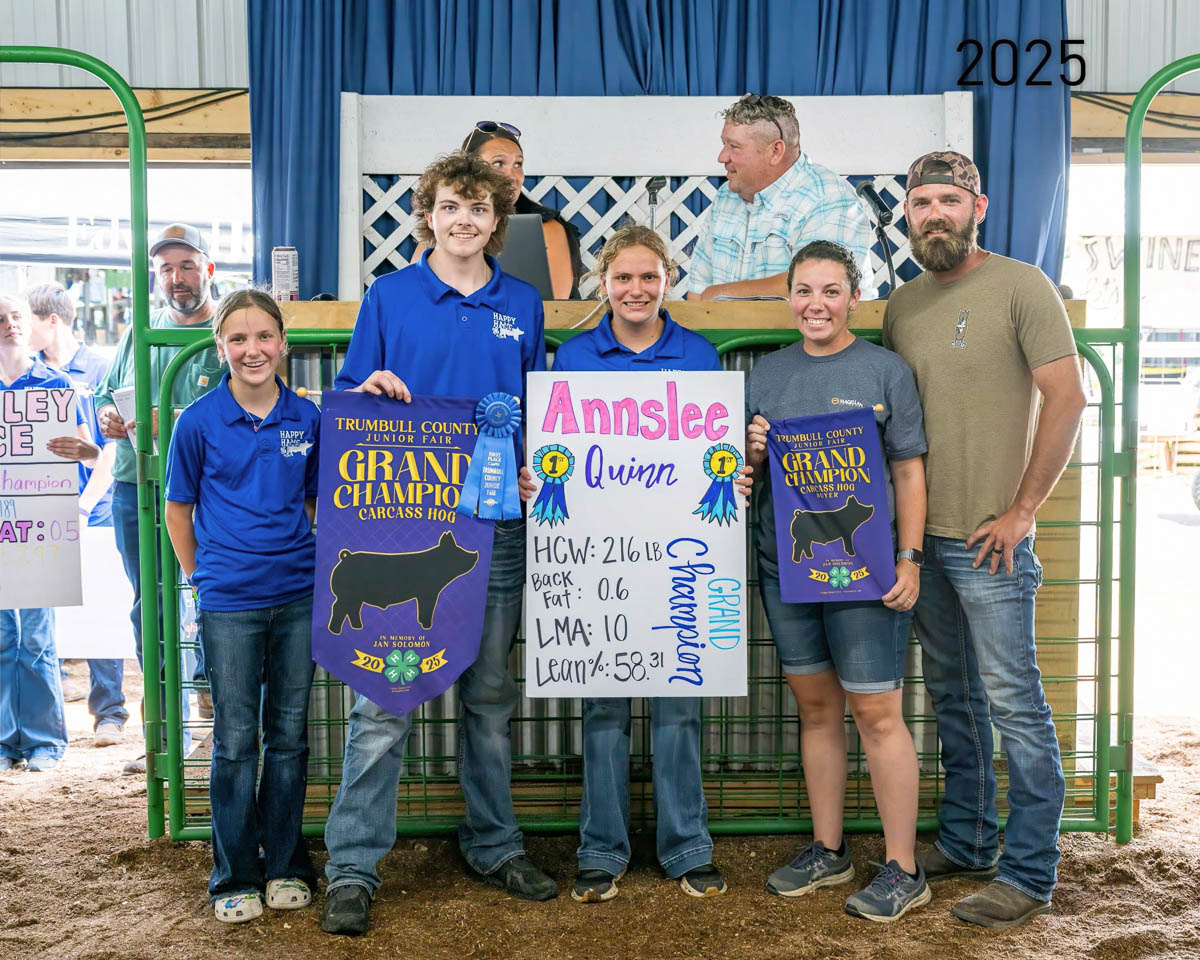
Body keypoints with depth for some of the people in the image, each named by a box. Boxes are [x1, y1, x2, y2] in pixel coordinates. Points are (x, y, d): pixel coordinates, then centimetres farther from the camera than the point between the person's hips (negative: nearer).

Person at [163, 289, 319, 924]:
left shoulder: (305, 417, 2)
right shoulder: (198, 421, -4)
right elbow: (178, 509, 5)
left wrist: (301, 560, 9)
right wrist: (201, 579, 5)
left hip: (298, 597, 2)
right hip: (228, 604, -2)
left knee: (289, 734, 11)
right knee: (236, 740, 5)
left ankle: (285, 865, 25)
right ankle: (234, 877, 20)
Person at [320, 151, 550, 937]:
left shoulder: (523, 305, 11)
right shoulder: (389, 296, 5)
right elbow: (348, 404, 6)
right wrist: (371, 392, -15)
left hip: (496, 525, 3)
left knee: (491, 696, 12)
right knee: (382, 702, -3)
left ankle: (495, 846, 28)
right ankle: (353, 870, 9)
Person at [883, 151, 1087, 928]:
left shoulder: (1021, 287, -6)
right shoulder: (902, 305, 12)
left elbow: (1067, 398, -11)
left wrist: (1020, 511, -13)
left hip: (988, 539, -6)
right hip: (919, 534, 7)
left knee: (1013, 702, -1)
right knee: (952, 697, 16)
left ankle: (1030, 876, 11)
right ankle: (967, 844, 30)